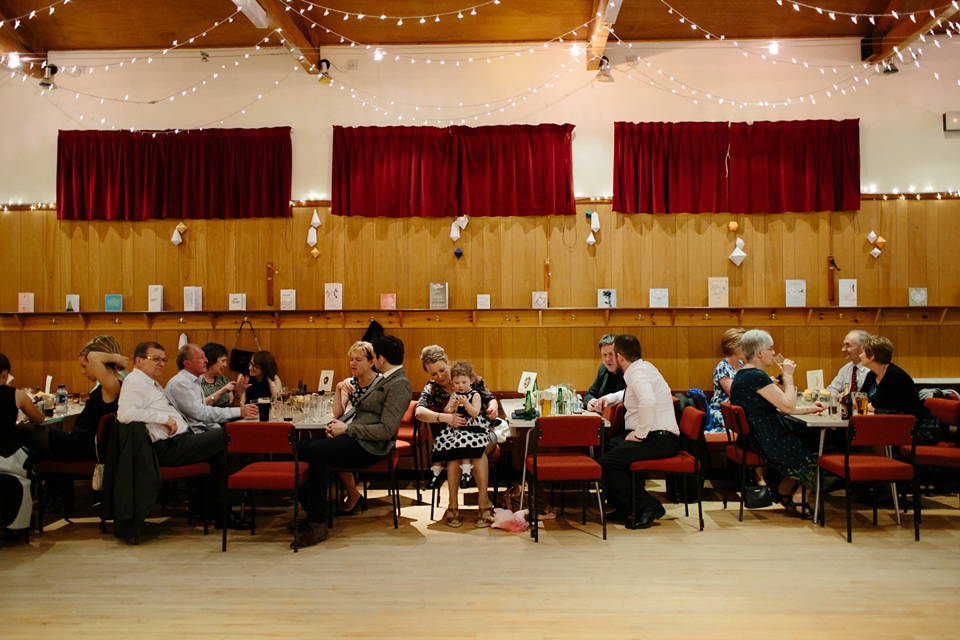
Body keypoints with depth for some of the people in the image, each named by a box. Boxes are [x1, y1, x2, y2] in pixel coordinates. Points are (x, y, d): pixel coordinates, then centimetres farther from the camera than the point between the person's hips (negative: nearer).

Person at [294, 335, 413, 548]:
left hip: (368, 447, -10)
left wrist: (347, 429, -15)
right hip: (351, 437, 10)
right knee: (299, 447, -7)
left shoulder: (400, 385, -10)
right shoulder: (382, 380, 21)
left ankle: (317, 525, -23)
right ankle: (311, 512, -1)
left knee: (316, 451, -30)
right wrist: (338, 423, 4)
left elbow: (386, 430, -20)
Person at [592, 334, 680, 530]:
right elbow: (629, 393, 41)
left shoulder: (637, 372, -14)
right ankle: (626, 506, 12)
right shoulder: (642, 367, 18)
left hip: (659, 440, -11)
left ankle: (647, 507, -13)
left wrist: (640, 434, -24)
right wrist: (609, 398, 25)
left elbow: (648, 402, -35)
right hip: (655, 436, 11)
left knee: (607, 463, -21)